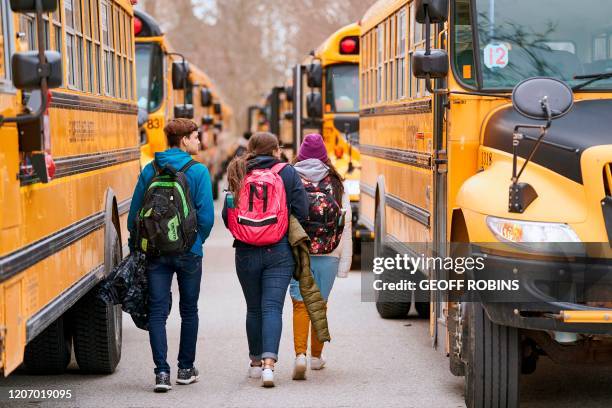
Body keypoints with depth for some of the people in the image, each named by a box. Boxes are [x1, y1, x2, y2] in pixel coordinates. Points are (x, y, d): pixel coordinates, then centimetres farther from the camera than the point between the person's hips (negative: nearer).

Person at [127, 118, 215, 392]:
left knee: (157, 311, 2)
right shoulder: (198, 171, -7)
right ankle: (186, 369, 21)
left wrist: (135, 247, 14)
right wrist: (197, 241, 7)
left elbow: (134, 213, 4)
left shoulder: (149, 170, 3)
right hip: (188, 252, -2)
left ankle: (162, 372, -8)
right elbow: (206, 215, -11)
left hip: (156, 252, 2)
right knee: (188, 310, 13)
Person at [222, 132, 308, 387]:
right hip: (279, 251, -2)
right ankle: (269, 363, -20)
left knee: (254, 309, 16)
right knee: (272, 308, -4)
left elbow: (226, 215, 2)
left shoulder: (239, 174, 3)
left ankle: (256, 363, 25)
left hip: (246, 252, 2)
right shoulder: (287, 173, -2)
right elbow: (301, 212, -6)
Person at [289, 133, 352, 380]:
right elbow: (346, 223, -1)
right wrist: (345, 262, 2)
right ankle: (316, 356, 27)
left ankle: (300, 354, -15)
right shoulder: (336, 184, 1)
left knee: (300, 304, 2)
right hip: (328, 255, 2)